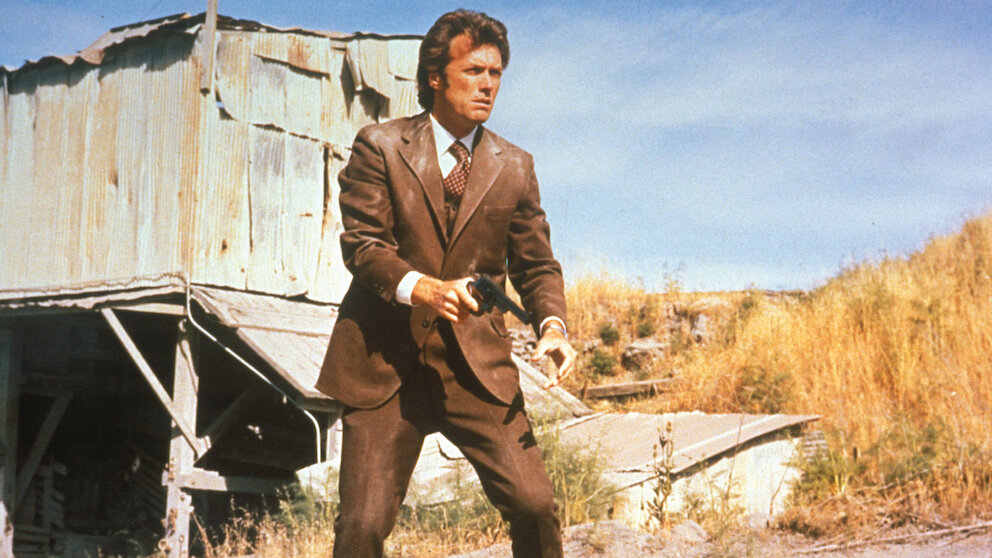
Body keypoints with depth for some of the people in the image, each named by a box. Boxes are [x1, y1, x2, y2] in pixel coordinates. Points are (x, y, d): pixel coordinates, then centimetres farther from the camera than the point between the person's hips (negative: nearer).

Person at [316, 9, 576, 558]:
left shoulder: (515, 167, 10)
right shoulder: (379, 146, 1)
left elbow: (536, 265, 12)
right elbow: (361, 243, -6)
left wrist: (551, 324, -9)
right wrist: (419, 287, -25)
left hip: (476, 364, 2)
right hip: (385, 361, -2)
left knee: (535, 505, -8)